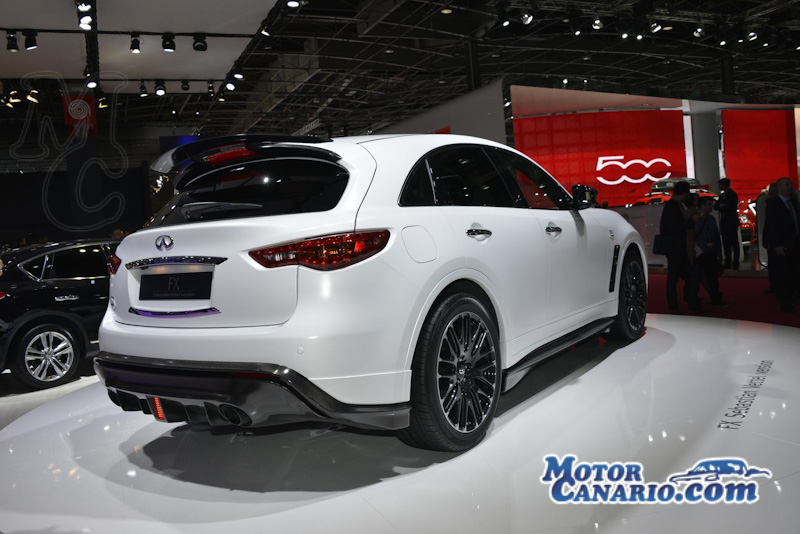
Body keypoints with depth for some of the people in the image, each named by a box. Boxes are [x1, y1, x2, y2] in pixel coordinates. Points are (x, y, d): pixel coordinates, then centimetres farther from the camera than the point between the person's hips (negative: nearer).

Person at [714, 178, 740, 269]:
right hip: (724, 223, 8)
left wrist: (720, 206, -4)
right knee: (726, 243, 9)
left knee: (734, 243, -3)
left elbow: (728, 207, -17)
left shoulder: (733, 195, -9)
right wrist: (721, 206, -11)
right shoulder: (722, 195, 16)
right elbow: (715, 206, 8)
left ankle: (735, 263, 1)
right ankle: (728, 262, 14)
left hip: (732, 223, -8)